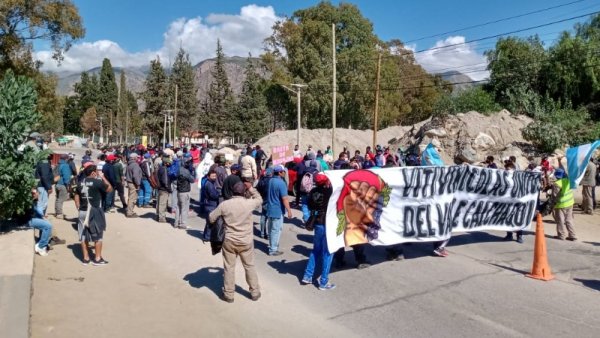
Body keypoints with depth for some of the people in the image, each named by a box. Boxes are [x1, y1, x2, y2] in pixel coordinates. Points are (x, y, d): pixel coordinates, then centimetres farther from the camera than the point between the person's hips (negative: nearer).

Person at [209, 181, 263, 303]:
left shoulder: (224, 204, -9)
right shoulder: (249, 203, -12)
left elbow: (211, 218, 0)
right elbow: (259, 200, 10)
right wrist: (251, 188, 11)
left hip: (229, 241, 0)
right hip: (246, 242, 0)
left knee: (229, 268, 13)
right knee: (249, 266, 15)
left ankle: (228, 294, 22)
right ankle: (255, 292, 26)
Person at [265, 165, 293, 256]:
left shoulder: (270, 181, 6)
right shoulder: (281, 183, -20)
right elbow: (284, 199, -22)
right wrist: (289, 210, -17)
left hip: (270, 209, 8)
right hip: (278, 210, -8)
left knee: (271, 229, 18)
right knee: (276, 230, 0)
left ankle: (272, 246, 31)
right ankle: (273, 250, 5)